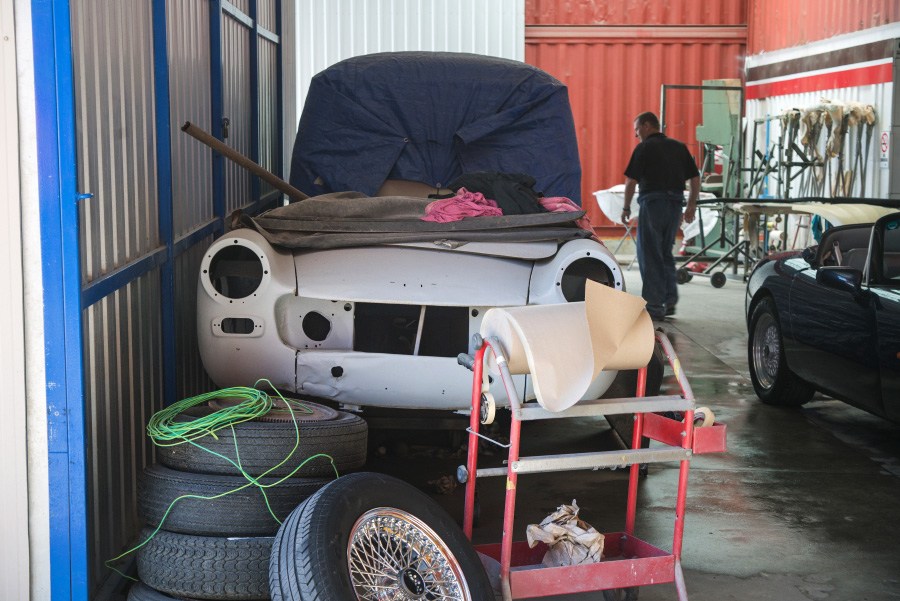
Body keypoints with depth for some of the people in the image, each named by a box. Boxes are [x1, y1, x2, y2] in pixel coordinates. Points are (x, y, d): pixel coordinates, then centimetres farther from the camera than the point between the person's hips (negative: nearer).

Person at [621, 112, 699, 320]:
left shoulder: (644, 148, -4)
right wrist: (691, 205, 16)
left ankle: (654, 307, 0)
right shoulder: (679, 146, 13)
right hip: (675, 204, 6)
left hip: (653, 202, -6)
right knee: (666, 254, 17)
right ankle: (670, 301, 11)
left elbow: (631, 181, -8)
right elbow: (695, 178, 10)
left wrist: (626, 207, 3)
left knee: (650, 256, 0)